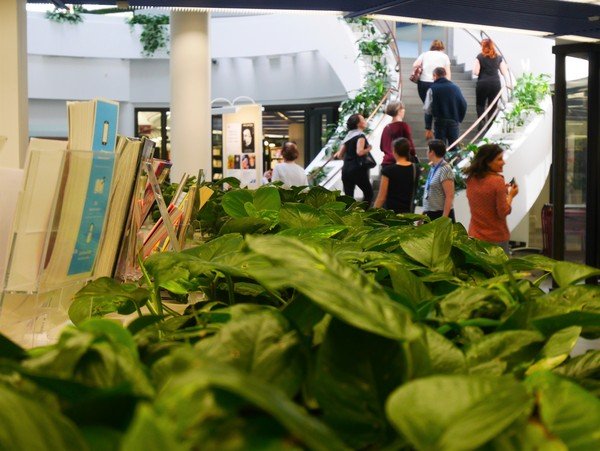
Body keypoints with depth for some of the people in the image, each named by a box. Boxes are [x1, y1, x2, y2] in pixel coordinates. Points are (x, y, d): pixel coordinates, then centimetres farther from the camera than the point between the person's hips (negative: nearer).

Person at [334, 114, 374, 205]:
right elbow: (359, 152, -25)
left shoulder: (348, 136, 11)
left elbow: (340, 154, 10)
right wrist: (368, 149, -7)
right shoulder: (360, 135, -10)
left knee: (348, 196, 8)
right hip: (358, 170, -7)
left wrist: (336, 154, 31)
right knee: (369, 193, 9)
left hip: (346, 169, 7)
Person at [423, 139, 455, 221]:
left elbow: (449, 196, -18)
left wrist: (444, 218, -22)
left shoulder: (445, 170, -14)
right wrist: (424, 213, 19)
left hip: (440, 214, -9)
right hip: (430, 214, 9)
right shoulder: (433, 168, 13)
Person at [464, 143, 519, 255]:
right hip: (496, 238, -6)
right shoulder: (497, 181, -16)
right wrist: (511, 195, 0)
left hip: (475, 236, 6)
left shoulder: (471, 180, 3)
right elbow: (504, 212, -14)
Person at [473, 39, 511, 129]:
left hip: (482, 84, -2)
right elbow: (505, 71, 3)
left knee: (480, 104, 12)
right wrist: (508, 83, 3)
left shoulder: (480, 57, -2)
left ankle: (481, 121, -9)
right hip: (495, 84, 2)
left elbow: (475, 72, -6)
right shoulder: (498, 58, 8)